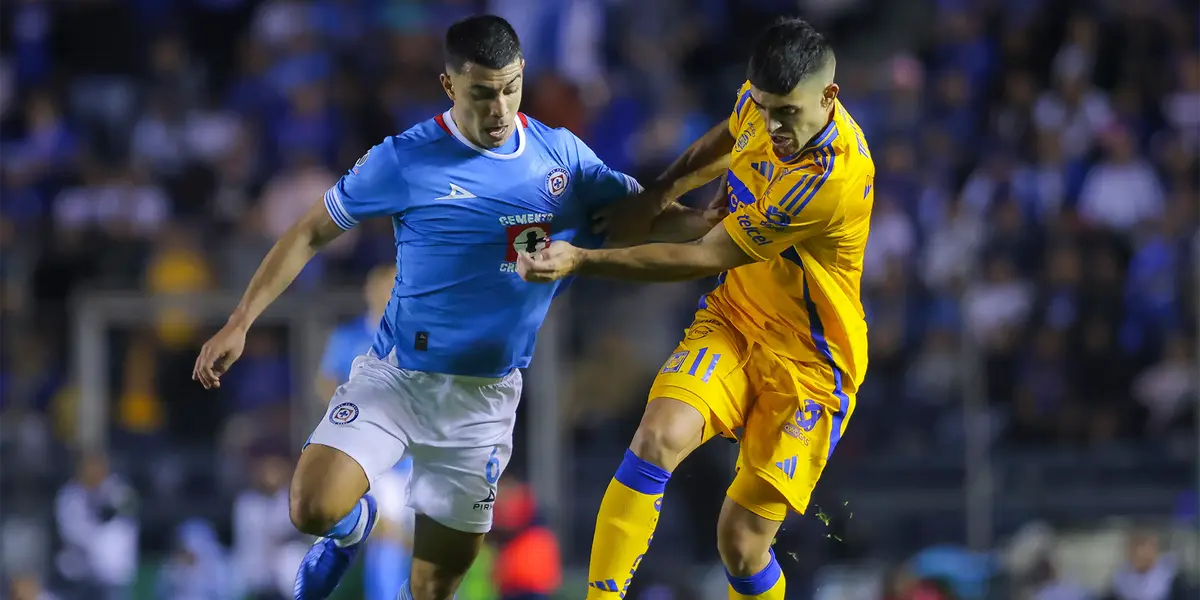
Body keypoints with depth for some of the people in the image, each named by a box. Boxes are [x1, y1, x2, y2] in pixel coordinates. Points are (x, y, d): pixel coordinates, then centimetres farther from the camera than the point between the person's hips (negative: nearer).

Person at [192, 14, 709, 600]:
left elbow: (653, 220, 5)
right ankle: (353, 525, 16)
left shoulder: (561, 156, -1)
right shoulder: (405, 160, -11)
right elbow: (311, 233, -2)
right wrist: (239, 324, -7)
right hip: (394, 376, -2)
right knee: (313, 509, -22)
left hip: (483, 397, 2)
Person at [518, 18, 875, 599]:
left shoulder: (836, 175, -30)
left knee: (742, 543, -7)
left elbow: (705, 259, -26)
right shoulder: (761, 100, -7)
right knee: (659, 437, -25)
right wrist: (655, 195, 21)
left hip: (808, 362, -5)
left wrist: (582, 261, -25)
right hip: (733, 317, 5)